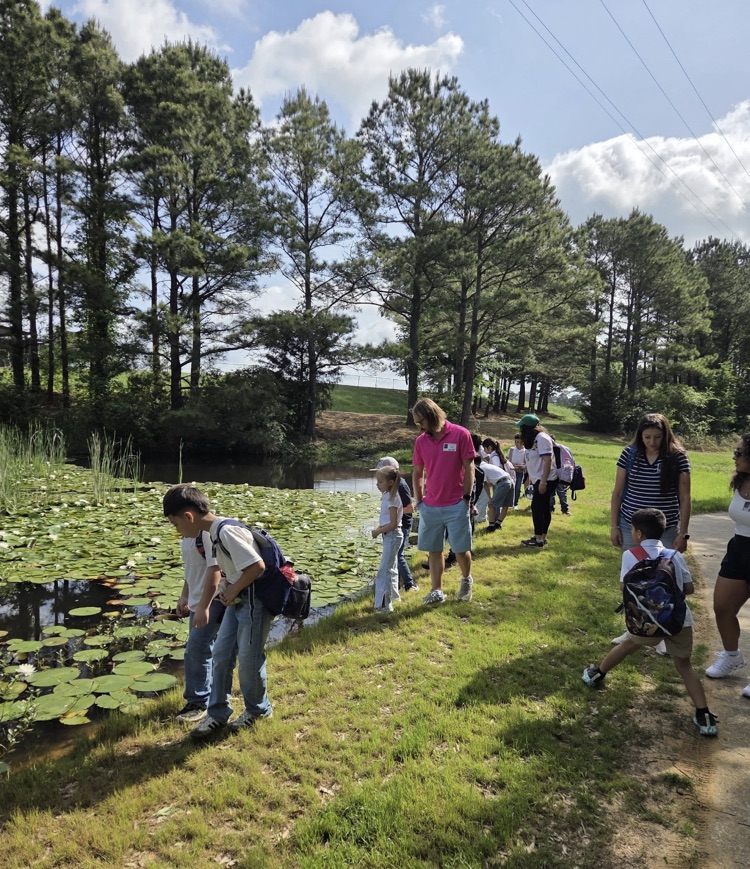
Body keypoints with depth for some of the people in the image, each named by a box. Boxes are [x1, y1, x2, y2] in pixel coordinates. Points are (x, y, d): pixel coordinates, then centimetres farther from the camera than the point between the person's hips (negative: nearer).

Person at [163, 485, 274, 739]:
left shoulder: (227, 532, -25)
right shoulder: (213, 532, 5)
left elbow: (257, 566, -29)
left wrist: (233, 590, -17)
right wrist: (230, 591, 5)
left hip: (255, 601, -9)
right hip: (238, 600, 9)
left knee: (248, 659, 6)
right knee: (221, 655, 11)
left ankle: (258, 709, 29)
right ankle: (217, 715, 25)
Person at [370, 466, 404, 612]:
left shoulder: (391, 498, -20)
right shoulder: (387, 496, 8)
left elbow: (393, 524, -23)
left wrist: (378, 531, -15)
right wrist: (379, 529, 4)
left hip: (392, 536, -10)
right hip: (390, 535, 10)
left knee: (384, 570, -8)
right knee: (390, 567, 21)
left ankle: (384, 604, -5)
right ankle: (393, 595, 36)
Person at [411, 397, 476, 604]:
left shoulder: (460, 434, -8)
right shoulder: (420, 441, 4)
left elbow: (469, 468, -5)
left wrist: (467, 497, -7)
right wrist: (418, 501, 7)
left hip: (456, 506, -3)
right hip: (430, 507, 4)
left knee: (461, 549, 7)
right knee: (434, 550, 8)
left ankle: (466, 580, 34)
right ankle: (436, 591, 19)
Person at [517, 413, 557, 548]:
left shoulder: (542, 438, -18)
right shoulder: (534, 439, 13)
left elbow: (548, 461, -23)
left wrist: (543, 482, -26)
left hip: (545, 480, -10)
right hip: (539, 479, 10)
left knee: (537, 508, -7)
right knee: (543, 508, 13)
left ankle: (538, 539, -1)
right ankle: (542, 537, 19)